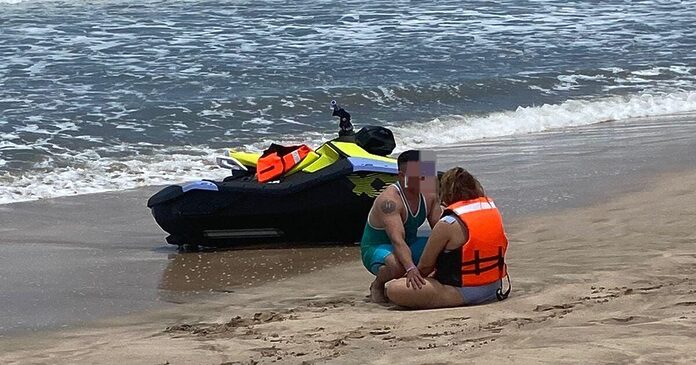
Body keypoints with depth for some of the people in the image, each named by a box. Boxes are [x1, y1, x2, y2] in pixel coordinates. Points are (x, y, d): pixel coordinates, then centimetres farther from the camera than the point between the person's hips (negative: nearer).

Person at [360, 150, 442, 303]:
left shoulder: (429, 195, -6)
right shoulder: (389, 200, -30)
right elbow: (397, 239, -41)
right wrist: (411, 269, -56)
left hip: (409, 246, 7)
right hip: (377, 248, -7)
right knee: (398, 265, -42)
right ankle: (377, 285, -8)